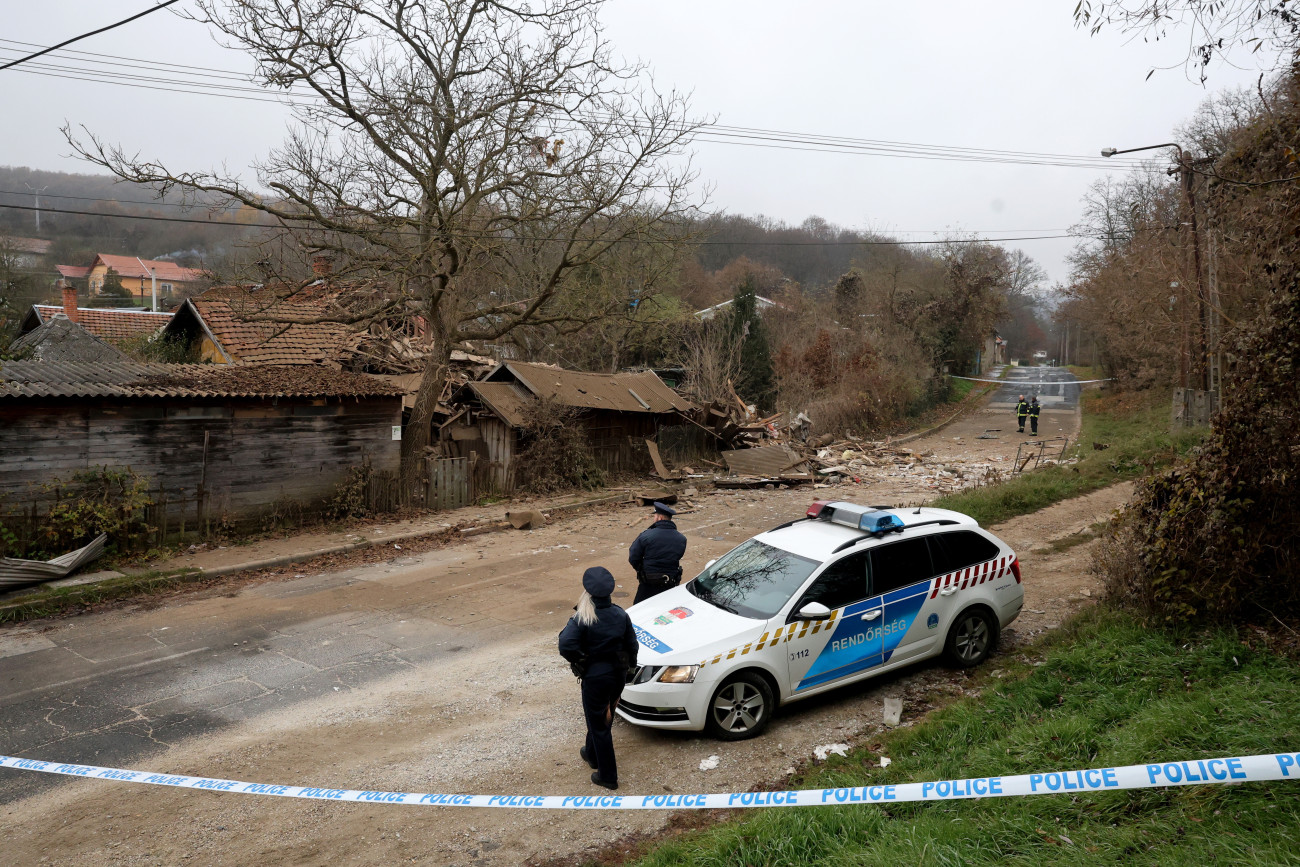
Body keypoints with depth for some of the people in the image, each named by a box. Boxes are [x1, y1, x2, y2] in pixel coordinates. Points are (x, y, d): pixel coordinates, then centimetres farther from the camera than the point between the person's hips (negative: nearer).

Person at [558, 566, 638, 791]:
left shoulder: (582, 619, -22)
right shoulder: (620, 614, -6)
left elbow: (566, 645, -33)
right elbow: (632, 646, 1)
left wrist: (578, 660, -14)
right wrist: (629, 666, 17)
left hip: (595, 676, -6)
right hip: (618, 673, 6)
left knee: (599, 725, 8)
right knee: (602, 718, 26)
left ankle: (608, 776, 17)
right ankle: (592, 754, 47)